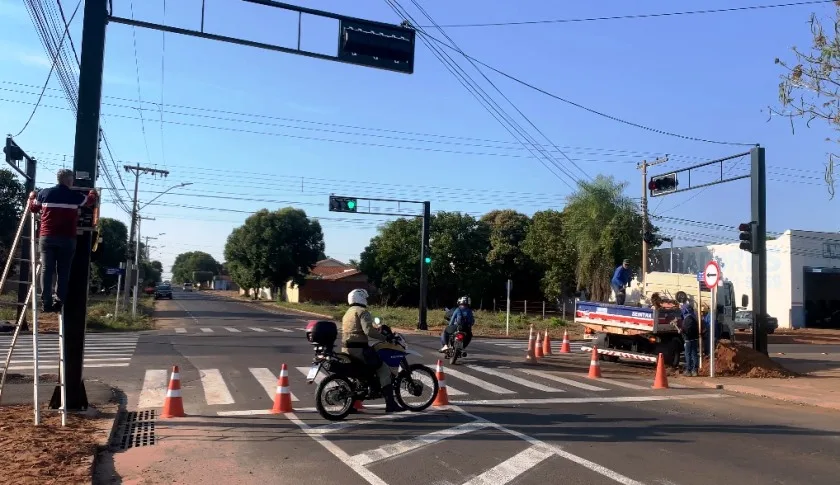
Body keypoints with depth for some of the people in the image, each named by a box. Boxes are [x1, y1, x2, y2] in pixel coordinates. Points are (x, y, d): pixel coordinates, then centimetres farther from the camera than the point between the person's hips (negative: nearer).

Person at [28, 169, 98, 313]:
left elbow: (33, 208, 23)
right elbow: (90, 201, 22)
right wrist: (93, 193, 46)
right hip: (67, 238, -2)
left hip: (47, 237, 2)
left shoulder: (45, 193, 6)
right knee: (63, 271, 4)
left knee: (47, 269, 3)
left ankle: (46, 302, -2)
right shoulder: (75, 195, 2)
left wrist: (31, 196, 45)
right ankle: (59, 301, 0)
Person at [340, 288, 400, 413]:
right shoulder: (362, 311, -8)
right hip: (359, 349, -9)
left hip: (346, 349, 10)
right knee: (384, 370, -5)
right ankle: (390, 404, -10)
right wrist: (384, 337, -12)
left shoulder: (348, 313, 22)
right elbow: (368, 330, -22)